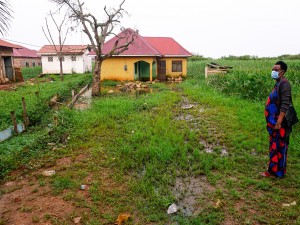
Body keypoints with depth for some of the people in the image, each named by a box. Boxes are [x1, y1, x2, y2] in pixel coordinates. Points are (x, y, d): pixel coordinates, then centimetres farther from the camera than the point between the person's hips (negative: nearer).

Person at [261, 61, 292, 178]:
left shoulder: (284, 83, -17)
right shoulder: (278, 83, 13)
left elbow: (285, 105, -23)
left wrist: (278, 122, -25)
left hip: (279, 123, -10)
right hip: (274, 121, 10)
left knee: (279, 147, 0)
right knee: (274, 146, 16)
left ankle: (277, 172, 11)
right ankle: (274, 170, 28)